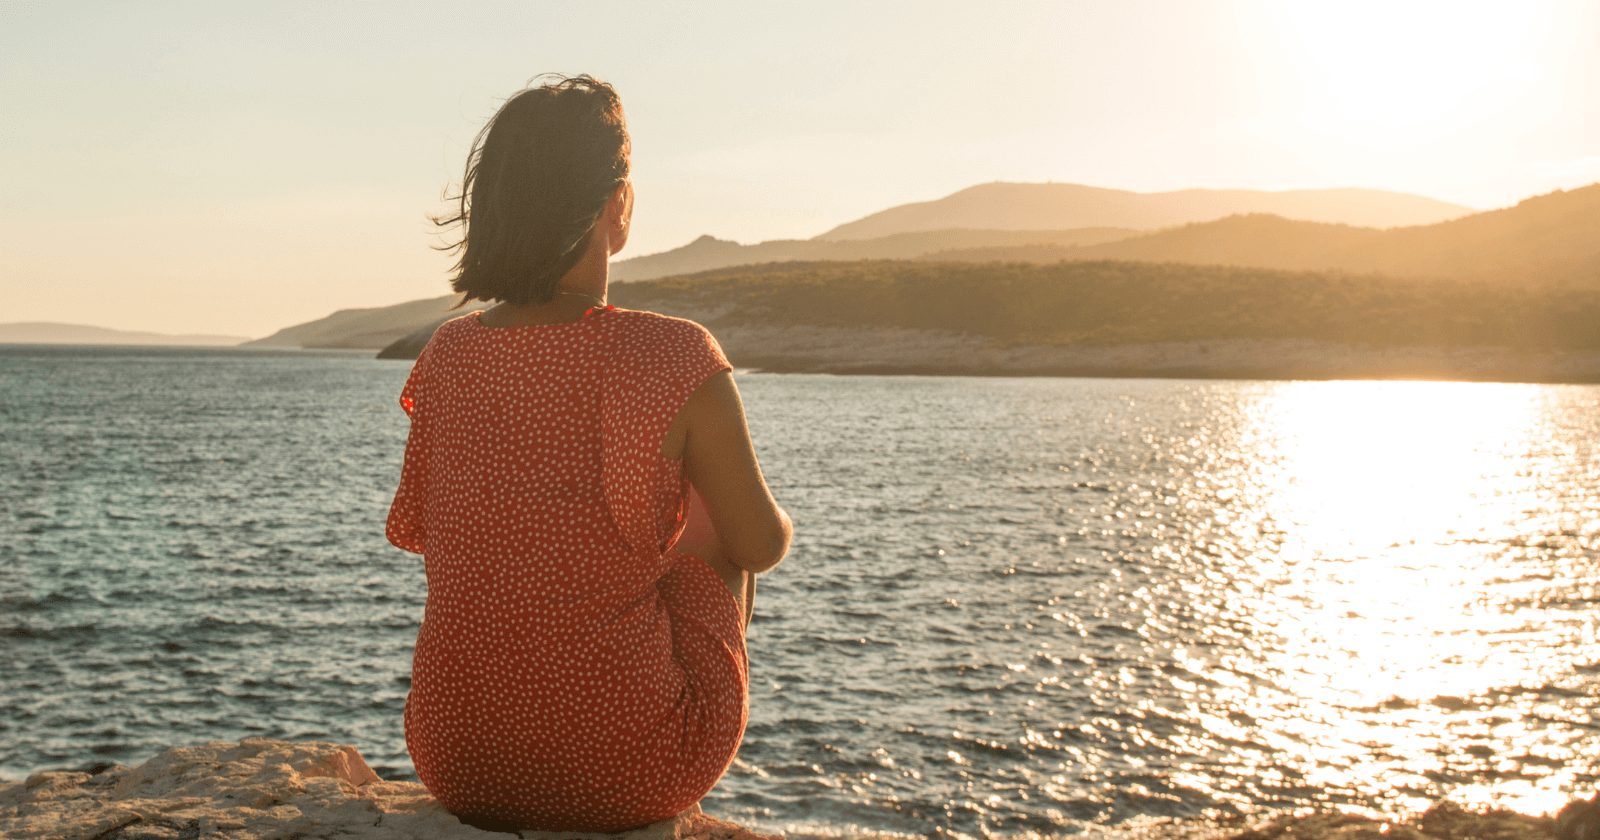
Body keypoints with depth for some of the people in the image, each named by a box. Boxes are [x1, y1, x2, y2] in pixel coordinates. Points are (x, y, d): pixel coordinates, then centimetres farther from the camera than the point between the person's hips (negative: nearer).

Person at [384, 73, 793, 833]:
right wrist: (775, 526, 20)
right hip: (625, 776, -3)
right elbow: (762, 547, -4)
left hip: (455, 764, 3)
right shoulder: (677, 360, -17)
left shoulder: (447, 356, -5)